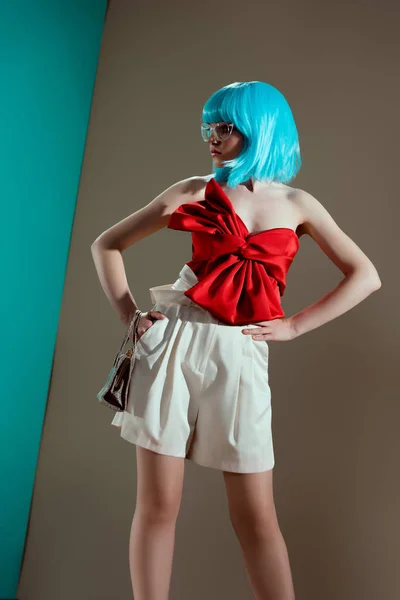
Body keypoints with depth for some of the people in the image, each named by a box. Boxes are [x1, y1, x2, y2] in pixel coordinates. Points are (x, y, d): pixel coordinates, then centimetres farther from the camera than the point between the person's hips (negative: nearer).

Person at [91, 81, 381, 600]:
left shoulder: (297, 203, 9)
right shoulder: (195, 191, 7)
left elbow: (366, 277, 9)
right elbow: (107, 245, 12)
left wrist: (294, 326, 1)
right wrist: (129, 315, 1)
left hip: (241, 355, 0)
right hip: (174, 342, 0)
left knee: (256, 515, 5)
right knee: (157, 503, 5)